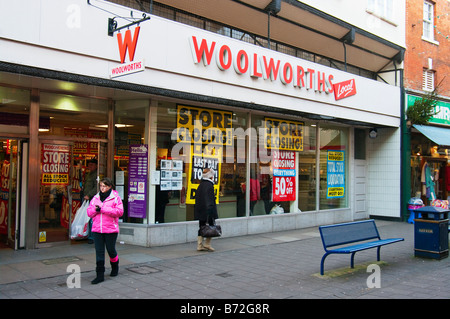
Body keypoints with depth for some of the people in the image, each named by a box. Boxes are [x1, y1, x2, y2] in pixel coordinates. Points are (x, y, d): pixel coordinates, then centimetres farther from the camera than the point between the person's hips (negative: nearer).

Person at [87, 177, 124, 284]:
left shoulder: (115, 197, -3)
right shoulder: (95, 198, 11)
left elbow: (120, 211, -15)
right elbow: (89, 212, 10)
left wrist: (102, 209, -18)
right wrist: (95, 209, -14)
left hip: (111, 229, -3)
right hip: (97, 229, 4)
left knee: (111, 250, 9)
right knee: (99, 252, 1)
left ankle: (115, 267, 37)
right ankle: (100, 275, 4)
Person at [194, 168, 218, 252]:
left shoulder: (200, 185, 11)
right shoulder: (209, 185, -14)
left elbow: (197, 198, 16)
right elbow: (210, 200, -19)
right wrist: (211, 213, -18)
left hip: (200, 211, 8)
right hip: (207, 212, -8)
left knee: (201, 227, 11)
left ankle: (200, 245, 13)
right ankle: (207, 244, 5)